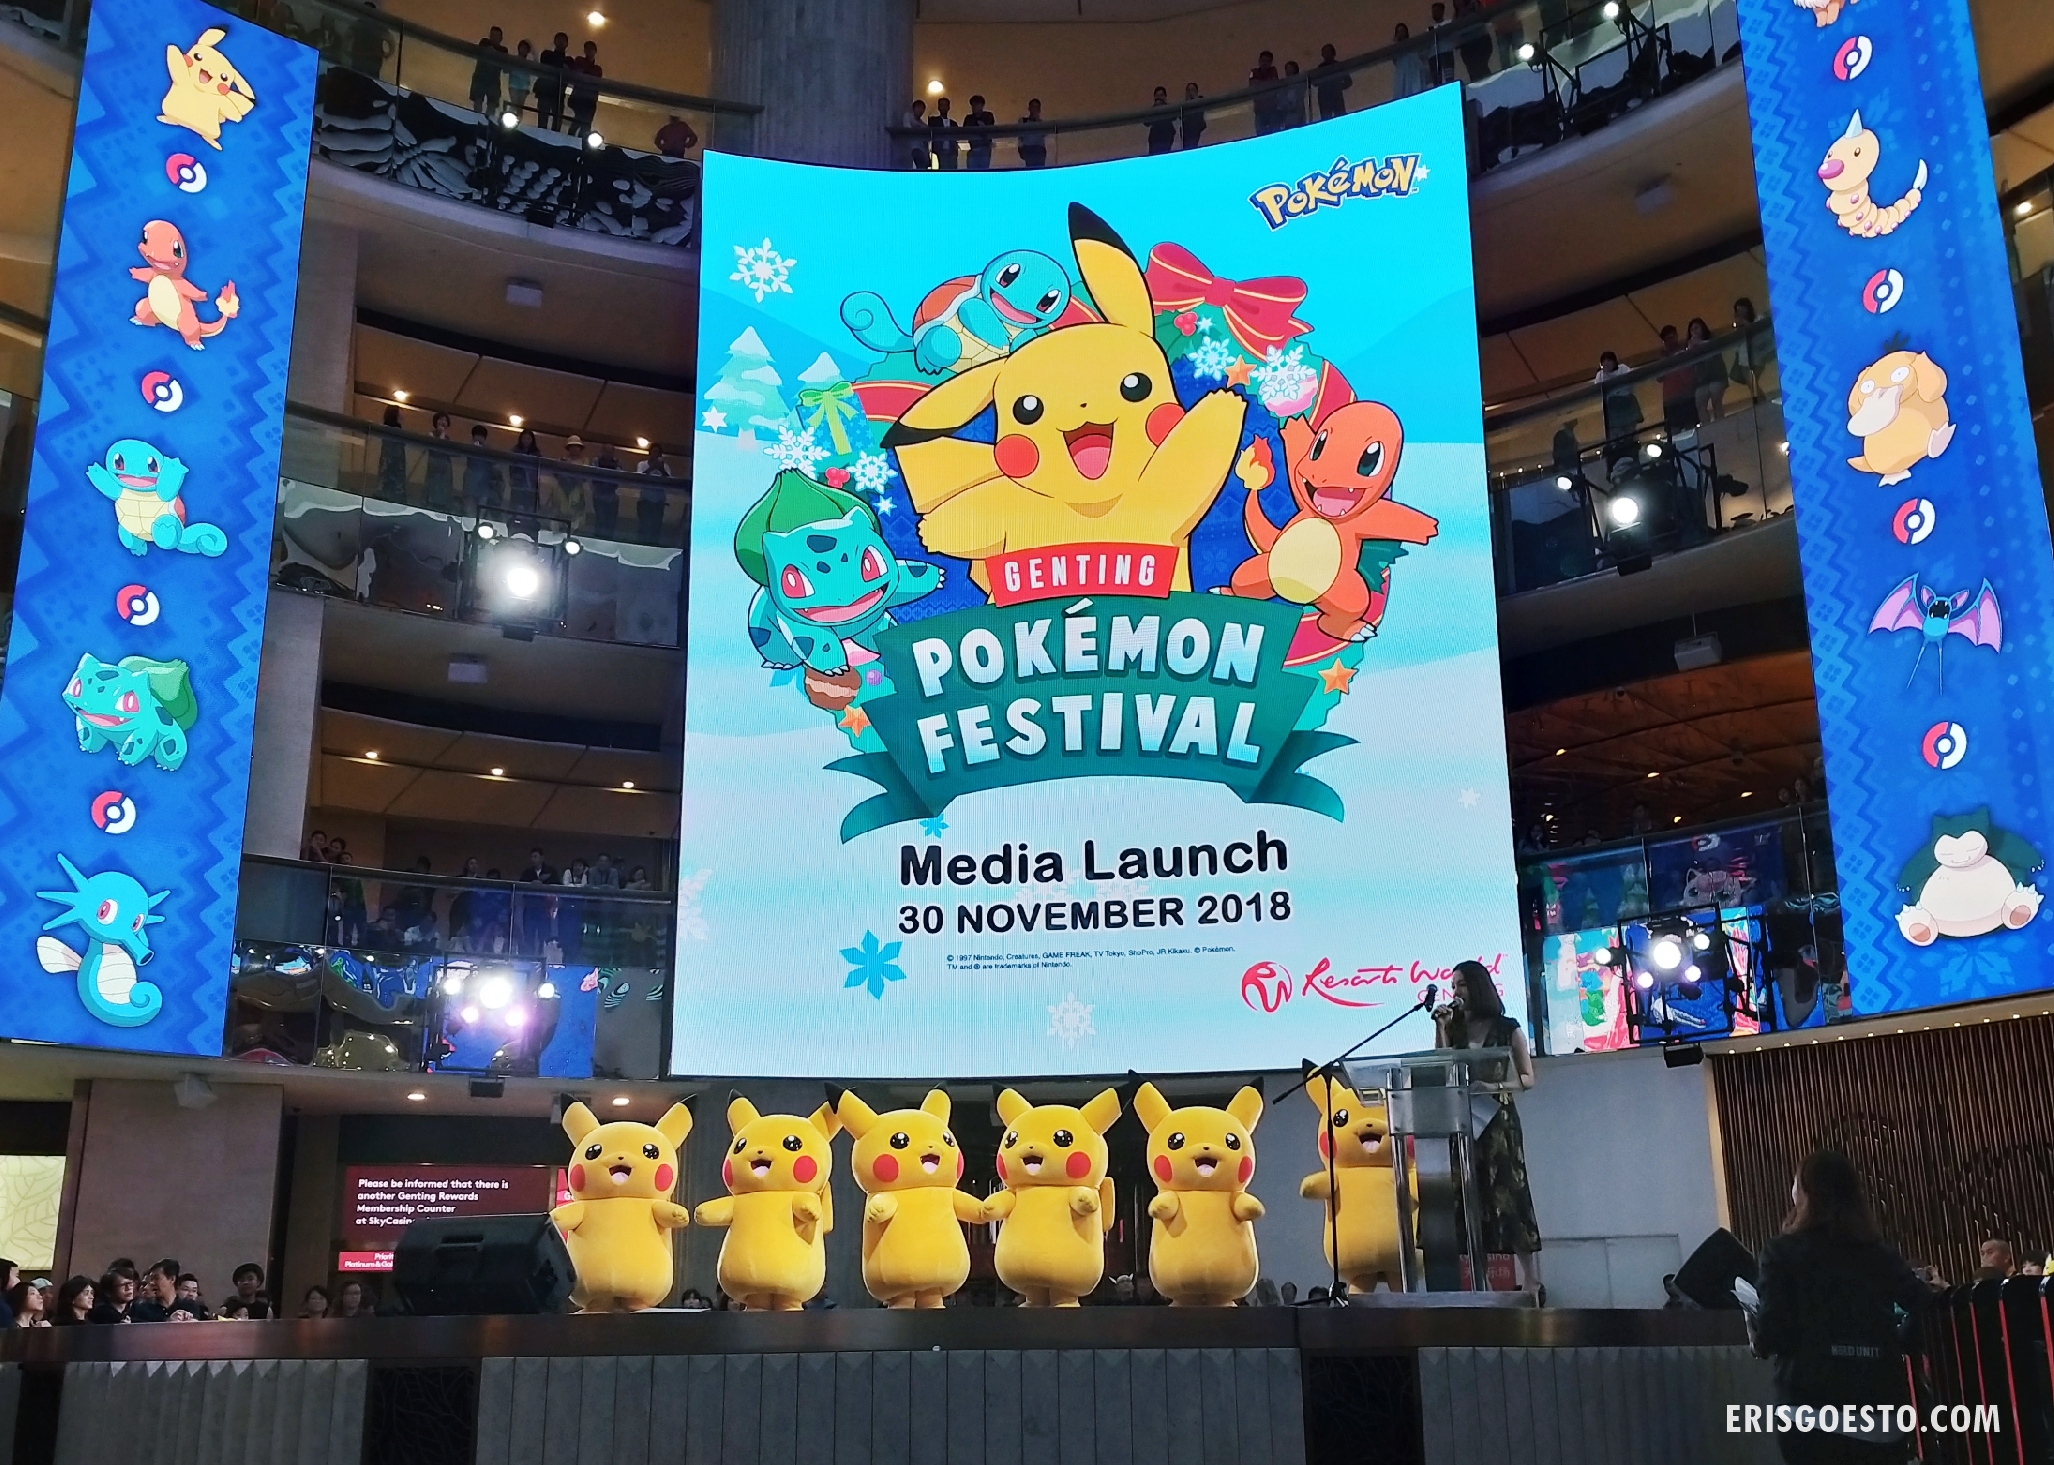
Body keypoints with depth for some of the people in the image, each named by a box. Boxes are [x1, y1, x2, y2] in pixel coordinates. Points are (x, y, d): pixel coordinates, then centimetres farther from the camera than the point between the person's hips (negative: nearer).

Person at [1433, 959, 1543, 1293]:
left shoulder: (1507, 1029, 6)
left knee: (1507, 1192, -9)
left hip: (1497, 1118, -3)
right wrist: (1441, 1030, -3)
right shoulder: (1453, 1028, 14)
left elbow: (1528, 1078, 6)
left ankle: (1531, 1279, -7)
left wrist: (1500, 1084, -11)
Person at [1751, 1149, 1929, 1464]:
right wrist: (1891, 1345, 18)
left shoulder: (1782, 1253, -2)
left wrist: (1753, 1321, 12)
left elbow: (1770, 1335, -9)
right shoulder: (1881, 1254, 10)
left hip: (1812, 1414, -4)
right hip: (1881, 1411, 4)